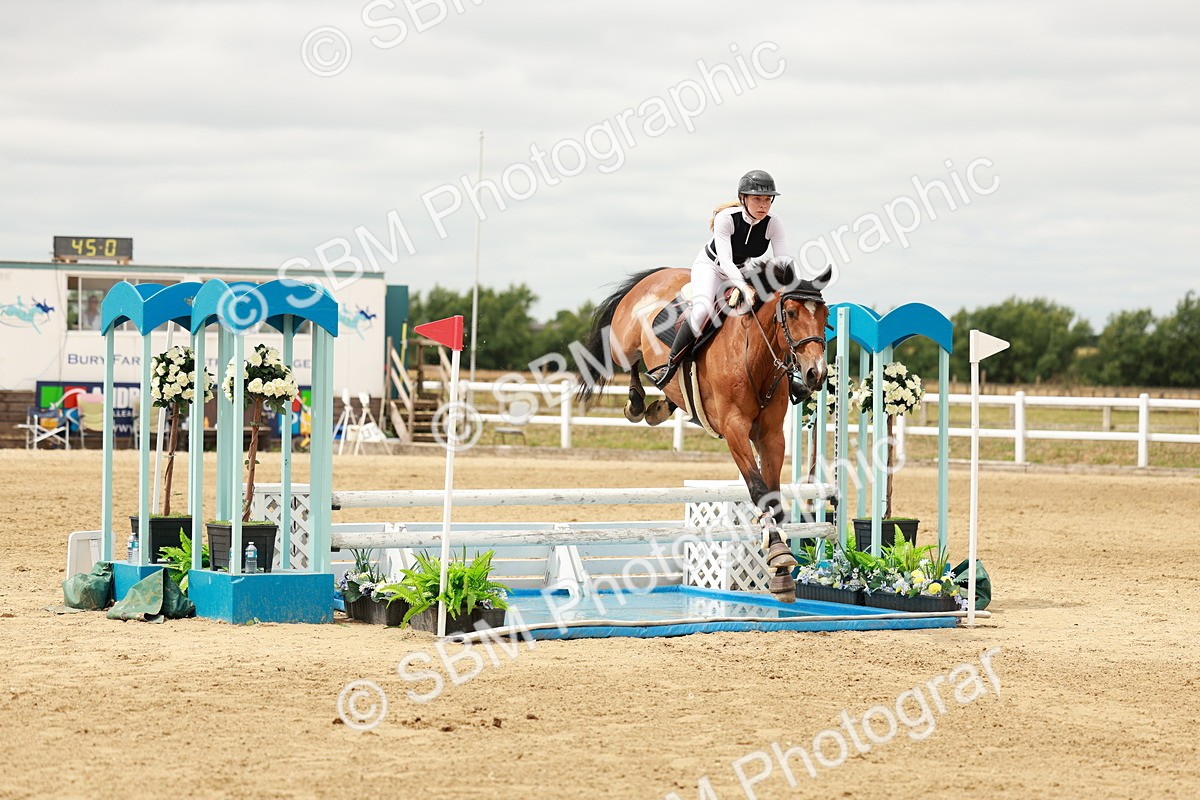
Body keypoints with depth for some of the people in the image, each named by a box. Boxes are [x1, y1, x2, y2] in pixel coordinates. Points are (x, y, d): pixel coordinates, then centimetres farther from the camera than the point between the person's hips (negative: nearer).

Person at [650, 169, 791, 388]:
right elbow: (725, 260, -37)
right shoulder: (726, 218, -30)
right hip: (710, 266, -4)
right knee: (703, 308, -33)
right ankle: (670, 366, -20)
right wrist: (744, 288, -53)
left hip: (743, 272, 5)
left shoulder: (773, 225, -20)